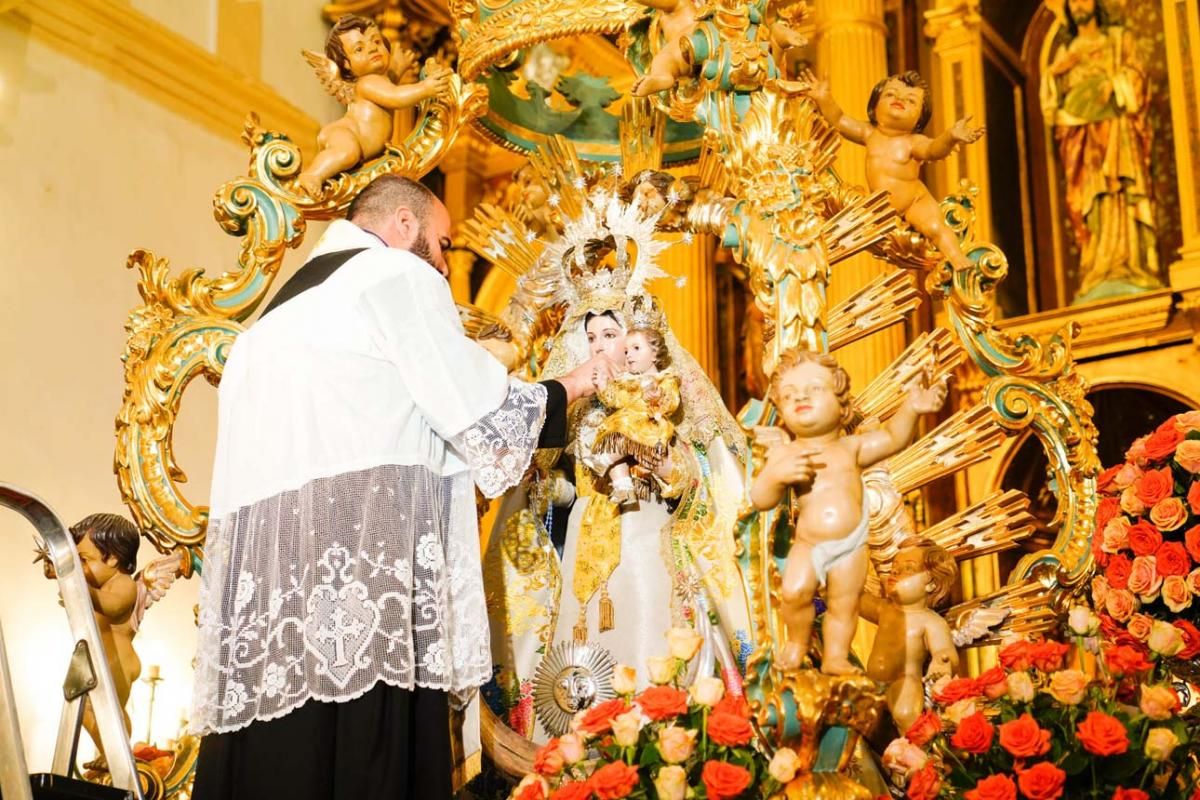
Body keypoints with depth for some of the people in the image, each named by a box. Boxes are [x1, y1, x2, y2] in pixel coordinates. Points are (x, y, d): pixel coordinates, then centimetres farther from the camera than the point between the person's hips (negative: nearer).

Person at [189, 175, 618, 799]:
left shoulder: (281, 305, 28)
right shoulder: (399, 275, 5)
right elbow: (482, 411, 1)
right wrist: (569, 389, 17)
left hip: (259, 555, 8)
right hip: (365, 534, -8)